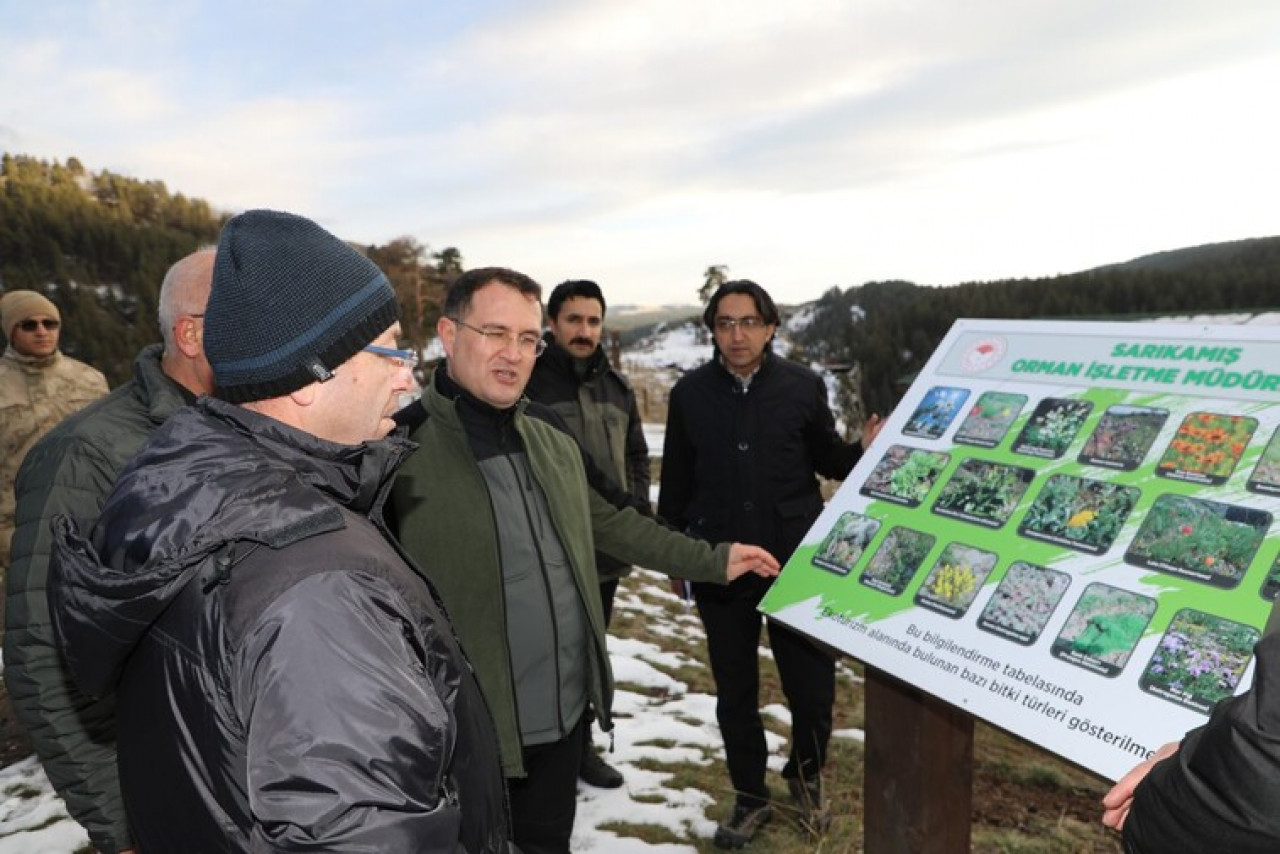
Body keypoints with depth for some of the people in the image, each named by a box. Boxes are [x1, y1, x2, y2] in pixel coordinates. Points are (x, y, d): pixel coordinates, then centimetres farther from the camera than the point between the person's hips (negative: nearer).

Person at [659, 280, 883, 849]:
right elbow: (676, 482, 6)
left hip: (796, 562, -1)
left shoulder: (803, 387, -3)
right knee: (735, 693, 13)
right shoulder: (690, 393, -1)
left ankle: (806, 775, 38)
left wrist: (865, 451, -16)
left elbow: (827, 460, 6)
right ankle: (750, 798, 34)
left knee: (813, 687, 7)